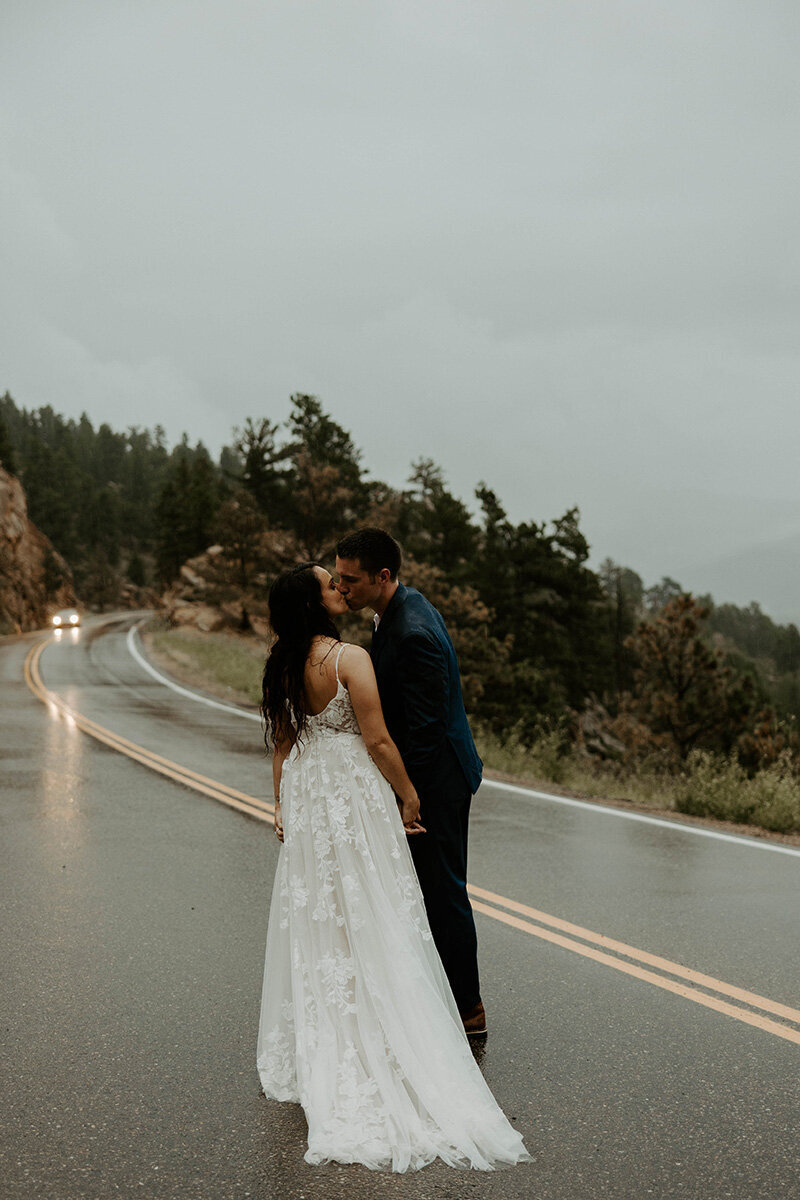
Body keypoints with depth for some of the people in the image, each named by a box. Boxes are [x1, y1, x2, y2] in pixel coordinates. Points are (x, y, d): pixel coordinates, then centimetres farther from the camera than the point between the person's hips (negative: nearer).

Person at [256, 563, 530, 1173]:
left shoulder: (283, 664, 2)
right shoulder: (350, 658, -19)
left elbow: (283, 742, 10)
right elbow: (378, 740, -18)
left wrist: (282, 804, 19)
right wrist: (409, 794, -5)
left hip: (305, 794, 6)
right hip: (354, 792, -6)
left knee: (313, 923, 14)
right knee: (369, 922, 2)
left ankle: (313, 1053, 24)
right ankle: (379, 1053, 6)